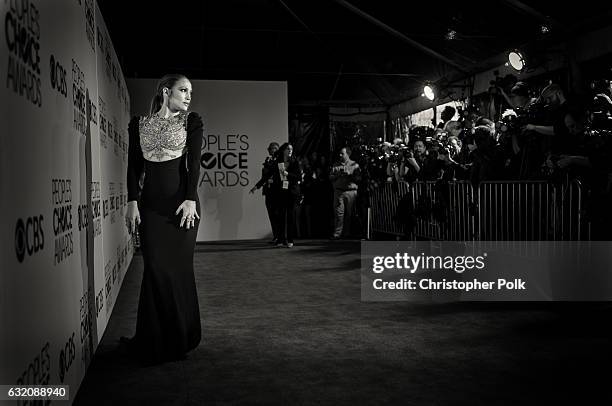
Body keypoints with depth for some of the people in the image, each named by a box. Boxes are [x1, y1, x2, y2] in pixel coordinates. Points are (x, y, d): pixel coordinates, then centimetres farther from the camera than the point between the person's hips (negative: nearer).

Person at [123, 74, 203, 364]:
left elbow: (194, 162, -3)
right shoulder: (139, 124, 11)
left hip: (181, 202, -1)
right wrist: (132, 202, -2)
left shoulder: (191, 121, 7)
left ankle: (178, 338, 16)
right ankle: (154, 343, 10)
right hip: (151, 204, 1)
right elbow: (134, 166, 8)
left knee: (178, 268, 2)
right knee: (156, 269, -2)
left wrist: (190, 199, -13)